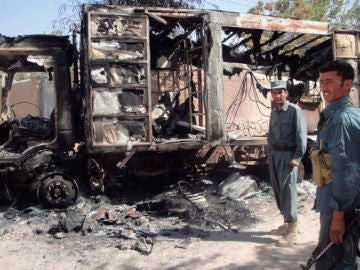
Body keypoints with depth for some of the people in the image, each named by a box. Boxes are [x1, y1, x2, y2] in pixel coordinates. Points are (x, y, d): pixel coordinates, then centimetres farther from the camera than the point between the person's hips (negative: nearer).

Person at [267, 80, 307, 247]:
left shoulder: (295, 110, -8)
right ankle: (287, 223, 26)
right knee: (277, 190, 11)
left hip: (288, 155, -7)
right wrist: (269, 154, 16)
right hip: (274, 154, 8)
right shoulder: (274, 112, 14)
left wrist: (297, 157, -17)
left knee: (288, 191, -8)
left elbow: (301, 135, -12)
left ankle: (292, 232, -2)